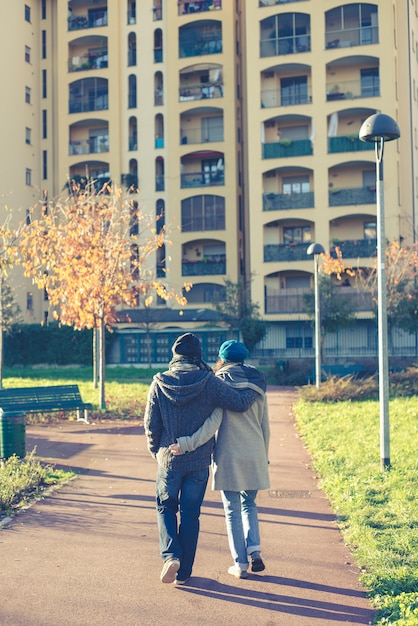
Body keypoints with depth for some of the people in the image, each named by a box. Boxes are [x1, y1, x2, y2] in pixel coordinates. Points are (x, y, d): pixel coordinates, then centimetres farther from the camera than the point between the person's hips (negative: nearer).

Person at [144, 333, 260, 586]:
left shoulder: (160, 383, -6)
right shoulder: (210, 382, -10)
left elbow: (151, 425, -2)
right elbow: (240, 402, -12)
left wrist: (156, 451, 15)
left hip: (169, 460, 0)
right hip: (199, 461, 0)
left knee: (165, 507, 19)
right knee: (191, 513, 11)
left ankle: (170, 555, -2)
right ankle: (184, 571, 16)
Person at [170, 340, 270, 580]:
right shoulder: (257, 385, 8)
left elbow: (212, 423, -18)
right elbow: (265, 427, 10)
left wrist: (186, 444, -19)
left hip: (229, 456, -4)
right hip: (255, 456, 4)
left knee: (233, 510, 7)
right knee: (249, 503, 21)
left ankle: (240, 564, 9)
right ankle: (255, 549, 4)